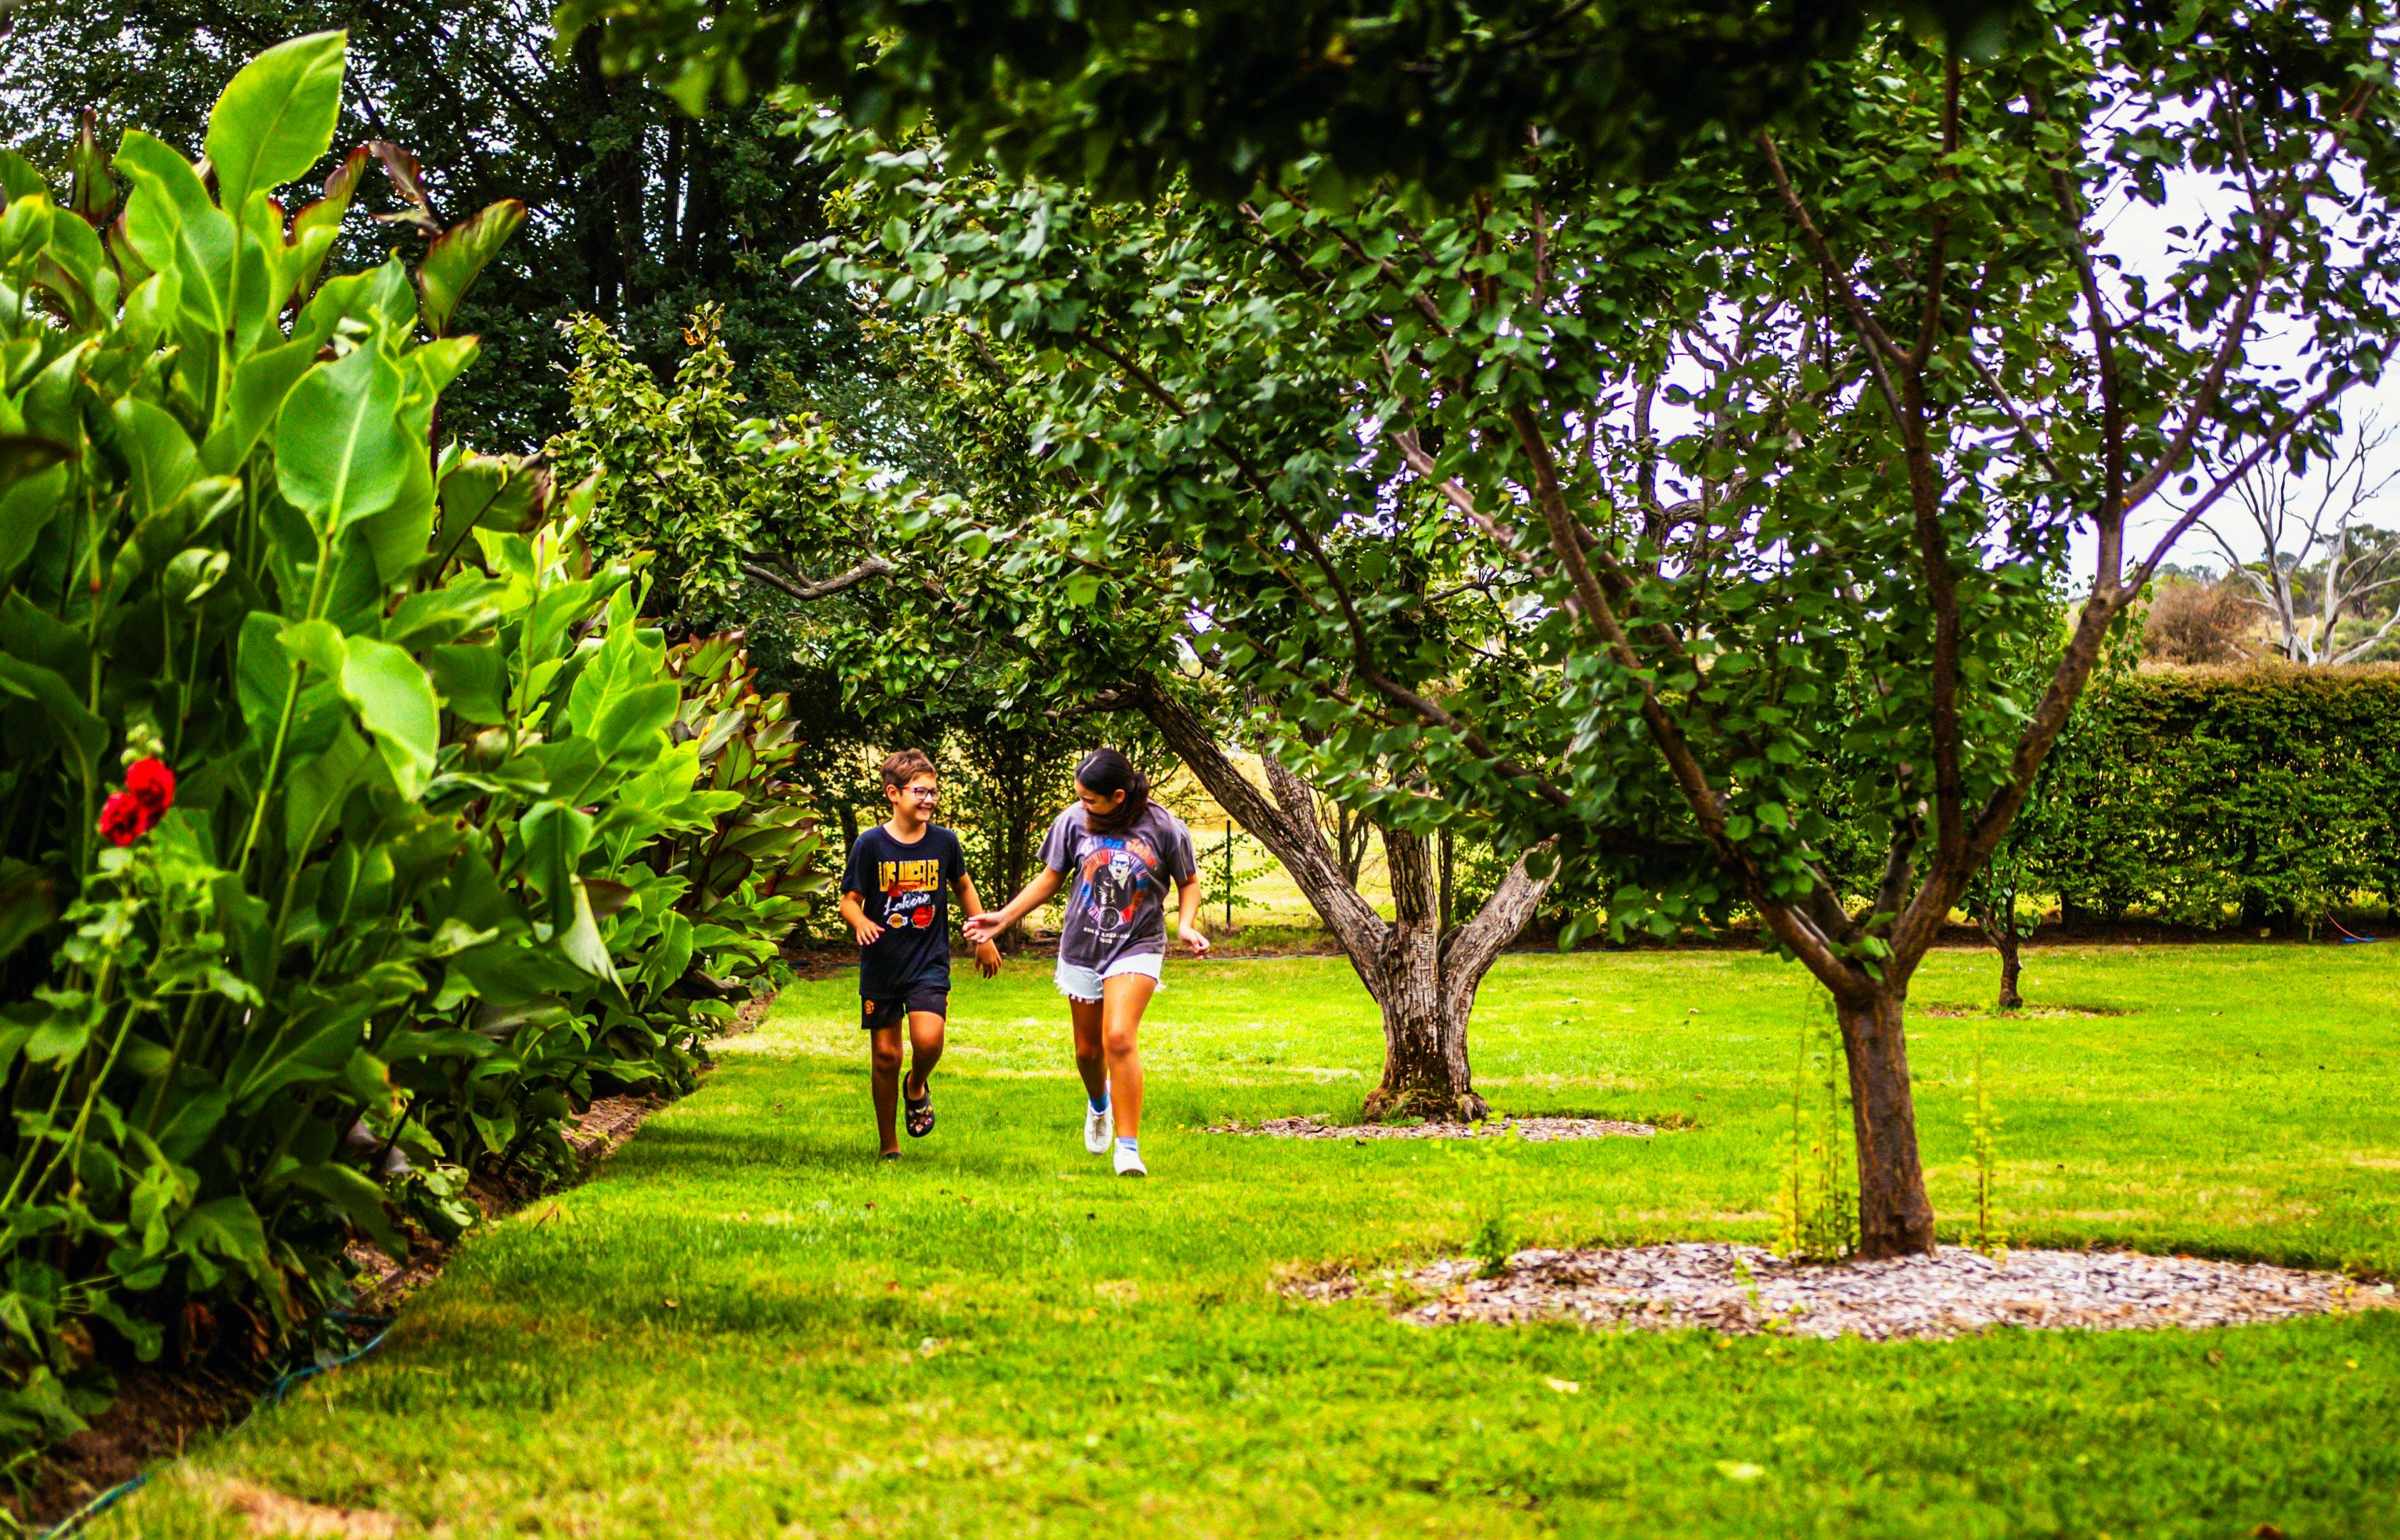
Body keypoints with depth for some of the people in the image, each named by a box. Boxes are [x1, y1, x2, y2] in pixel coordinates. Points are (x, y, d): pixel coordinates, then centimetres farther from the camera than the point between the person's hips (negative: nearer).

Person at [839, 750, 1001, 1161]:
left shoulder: (944, 841, 0)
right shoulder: (870, 844, -7)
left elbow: (962, 886, 18)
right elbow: (849, 900, -3)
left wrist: (983, 938, 22)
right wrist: (860, 922, -25)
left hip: (930, 962, 1)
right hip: (881, 967, -1)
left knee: (928, 1039, -21)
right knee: (885, 1054, 3)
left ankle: (917, 1087, 14)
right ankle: (889, 1145, 19)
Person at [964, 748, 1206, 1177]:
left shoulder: (1165, 829, -10)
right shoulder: (1074, 821, -5)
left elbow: (1189, 883, 5)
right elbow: (1050, 879, 10)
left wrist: (1186, 924, -13)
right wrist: (1004, 917, 6)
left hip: (1137, 948, -3)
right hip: (1082, 948, 3)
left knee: (1119, 1038, -22)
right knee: (1087, 1050, 13)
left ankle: (1128, 1148, -16)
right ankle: (1098, 1103, 50)